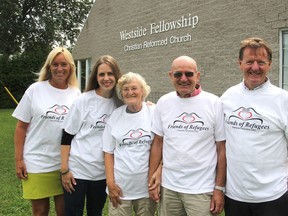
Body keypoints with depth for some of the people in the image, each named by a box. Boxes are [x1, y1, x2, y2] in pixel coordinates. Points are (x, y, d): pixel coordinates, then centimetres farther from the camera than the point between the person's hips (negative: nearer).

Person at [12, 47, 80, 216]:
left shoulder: (76, 94, 3)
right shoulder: (35, 90, -2)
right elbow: (21, 127, 0)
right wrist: (19, 159, -5)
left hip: (66, 164, 2)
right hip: (37, 163, -1)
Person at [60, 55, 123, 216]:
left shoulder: (120, 102, 0)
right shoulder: (84, 101, -8)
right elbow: (67, 137, -5)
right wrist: (64, 169, -9)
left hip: (103, 172, 3)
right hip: (77, 169, -3)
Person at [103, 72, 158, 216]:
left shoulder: (154, 113, -3)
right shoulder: (115, 115, 2)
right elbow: (109, 152, 5)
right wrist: (110, 183, -1)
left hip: (147, 186, -1)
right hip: (120, 186, 1)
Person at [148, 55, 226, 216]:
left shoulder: (214, 103, -7)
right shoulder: (163, 103, 2)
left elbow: (222, 149, -4)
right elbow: (158, 143, 7)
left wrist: (220, 188, -6)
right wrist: (151, 179, 3)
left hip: (202, 190, -3)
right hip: (168, 187, 3)